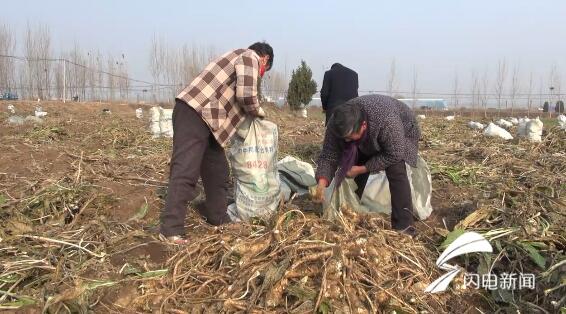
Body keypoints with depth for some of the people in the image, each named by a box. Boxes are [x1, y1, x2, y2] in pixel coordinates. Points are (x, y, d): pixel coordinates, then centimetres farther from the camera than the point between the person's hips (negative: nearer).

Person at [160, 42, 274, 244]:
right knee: (185, 171, -13)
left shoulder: (240, 58, 29)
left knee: (217, 169, 15)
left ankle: (217, 217, 26)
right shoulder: (250, 57, -1)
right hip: (193, 113, -10)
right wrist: (259, 112, 3)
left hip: (205, 117, 10)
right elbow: (246, 95, -15)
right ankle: (171, 230, -12)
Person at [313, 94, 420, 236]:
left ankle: (404, 227, -18)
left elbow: (394, 155, -34)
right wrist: (322, 183, -40)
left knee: (396, 171, -24)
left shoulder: (387, 121, -45)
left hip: (402, 132, -4)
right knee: (354, 174, -4)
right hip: (368, 141, 5)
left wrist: (362, 169, -33)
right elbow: (329, 155, -26)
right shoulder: (337, 124, -31)